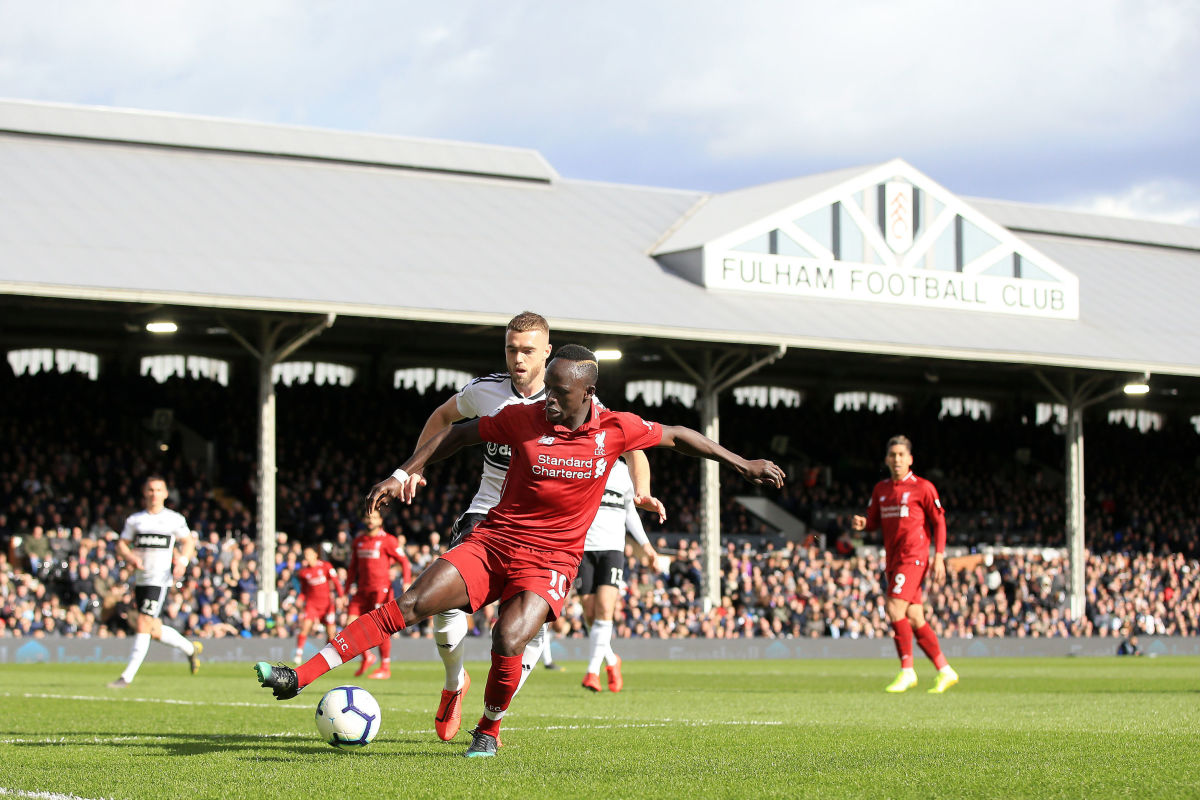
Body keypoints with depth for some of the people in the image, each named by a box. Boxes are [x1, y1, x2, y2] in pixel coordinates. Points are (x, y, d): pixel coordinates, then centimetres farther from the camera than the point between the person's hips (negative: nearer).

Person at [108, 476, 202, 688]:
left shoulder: (174, 519, 3)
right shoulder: (135, 520, 11)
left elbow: (188, 541, 11)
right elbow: (121, 545, 11)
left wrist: (182, 560, -7)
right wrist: (130, 557, -11)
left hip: (160, 577, -5)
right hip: (140, 579, 5)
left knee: (143, 626, -13)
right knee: (154, 631, 9)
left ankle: (127, 676, -12)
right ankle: (190, 648, 33)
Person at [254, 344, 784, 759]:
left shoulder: (616, 430, -5)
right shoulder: (523, 418, -4)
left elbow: (676, 436, 11)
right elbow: (461, 433, 10)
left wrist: (742, 465, 15)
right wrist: (405, 474, 6)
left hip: (550, 559, -1)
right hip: (492, 541, 1)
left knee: (508, 644, -26)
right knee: (409, 605, -16)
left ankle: (488, 730, 6)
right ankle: (299, 677, -19)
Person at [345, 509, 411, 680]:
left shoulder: (388, 540, -3)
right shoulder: (358, 541, 15)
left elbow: (404, 562, -3)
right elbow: (353, 566, 23)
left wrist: (406, 583, -13)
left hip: (381, 588, -6)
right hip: (362, 590, 6)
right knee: (351, 624, -4)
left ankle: (385, 668, 0)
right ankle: (367, 657, 17)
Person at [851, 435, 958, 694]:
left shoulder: (922, 487, -3)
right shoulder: (881, 489, 15)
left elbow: (939, 522, -1)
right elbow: (874, 521, 19)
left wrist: (939, 556, -9)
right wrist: (861, 523, -5)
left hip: (913, 556, -7)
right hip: (893, 560, 7)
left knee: (895, 608, -19)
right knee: (915, 619, 7)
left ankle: (907, 671, -11)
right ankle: (945, 671, 16)